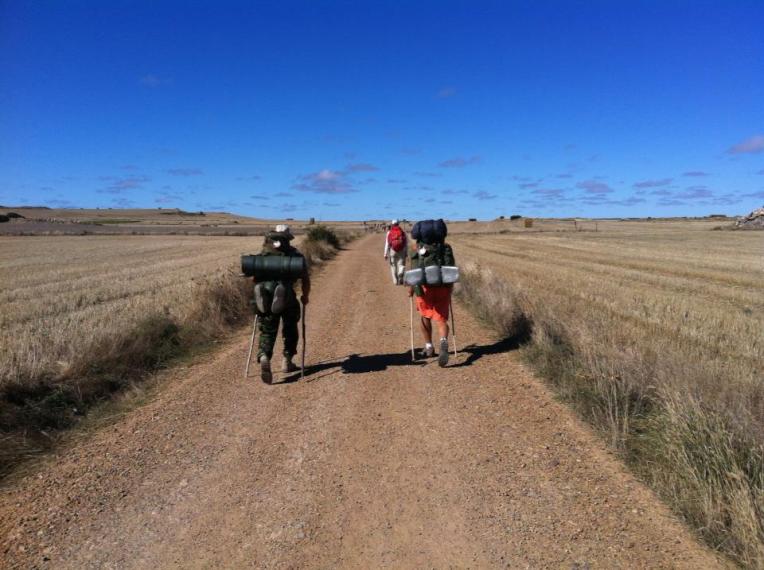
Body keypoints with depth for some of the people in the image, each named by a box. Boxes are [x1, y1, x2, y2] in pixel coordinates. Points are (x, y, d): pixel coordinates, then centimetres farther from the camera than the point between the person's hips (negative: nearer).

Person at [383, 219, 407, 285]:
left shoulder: (389, 233, 1)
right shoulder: (403, 232, 3)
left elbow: (387, 244, -2)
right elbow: (406, 243, 4)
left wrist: (385, 254, 1)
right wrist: (406, 252, 12)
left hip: (392, 251, 0)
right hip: (401, 251, 0)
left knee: (393, 266, 11)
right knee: (401, 265, 3)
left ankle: (395, 281, 13)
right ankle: (400, 274, -25)